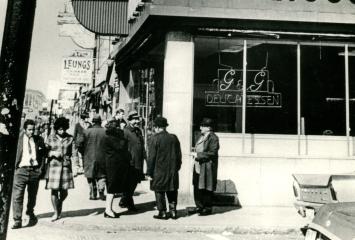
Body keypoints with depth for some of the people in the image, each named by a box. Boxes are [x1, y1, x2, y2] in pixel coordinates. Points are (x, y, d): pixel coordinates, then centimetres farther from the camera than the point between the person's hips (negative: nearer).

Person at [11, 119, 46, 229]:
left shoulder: (39, 139, 5)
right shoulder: (20, 138, -1)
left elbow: (43, 154, 11)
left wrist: (41, 168, 3)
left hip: (35, 170, 2)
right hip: (21, 170, -2)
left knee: (32, 195, 16)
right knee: (17, 196, -7)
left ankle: (30, 213, 40)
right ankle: (17, 220, -1)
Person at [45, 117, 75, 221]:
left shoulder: (70, 138, 6)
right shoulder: (50, 138, 4)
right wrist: (53, 153, -7)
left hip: (65, 166, 1)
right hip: (53, 165, -1)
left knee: (64, 191, 3)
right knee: (54, 190, -2)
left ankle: (60, 203, 36)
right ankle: (56, 212, 12)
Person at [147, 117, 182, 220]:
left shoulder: (155, 138, -11)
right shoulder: (174, 138, 5)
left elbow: (151, 157, -11)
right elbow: (179, 155, 10)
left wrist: (149, 172, -6)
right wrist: (177, 168, 18)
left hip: (159, 171, -5)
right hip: (172, 171, 5)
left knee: (159, 192, 6)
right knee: (172, 192, 14)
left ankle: (162, 213, 10)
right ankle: (173, 212, 18)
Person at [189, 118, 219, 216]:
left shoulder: (213, 138, -13)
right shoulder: (202, 137, 14)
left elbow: (212, 153, -19)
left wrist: (199, 155, -18)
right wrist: (196, 154, 7)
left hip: (207, 168, -9)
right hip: (198, 166, 9)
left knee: (206, 188, 0)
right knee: (197, 188, 12)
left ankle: (208, 208, 13)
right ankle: (199, 206, 25)